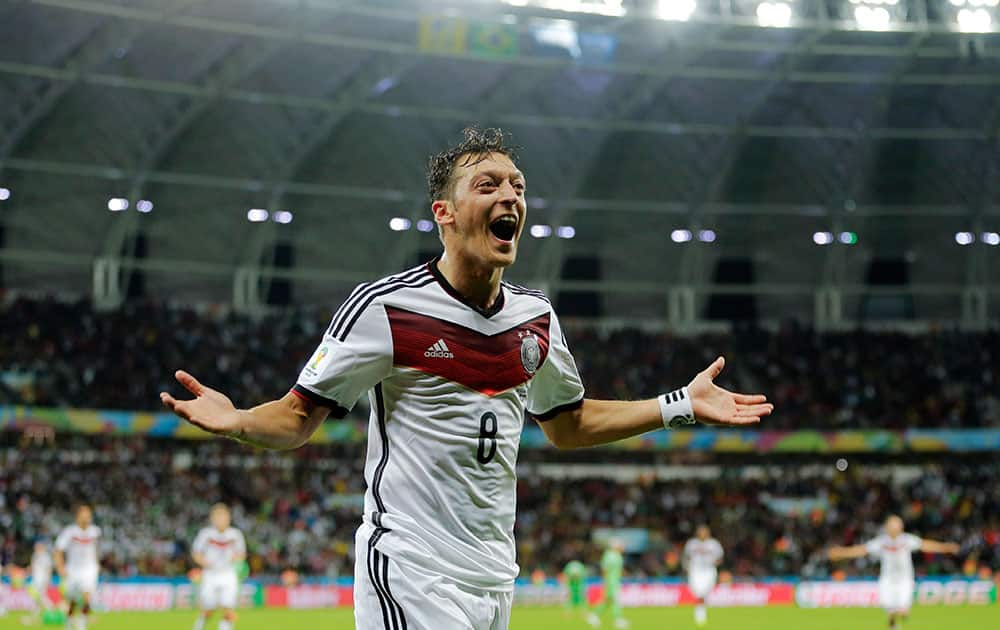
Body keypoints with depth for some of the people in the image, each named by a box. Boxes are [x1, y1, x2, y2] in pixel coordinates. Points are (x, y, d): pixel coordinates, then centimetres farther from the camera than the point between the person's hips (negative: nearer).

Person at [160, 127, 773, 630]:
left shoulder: (535, 316, 9)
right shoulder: (384, 307, -9)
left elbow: (567, 423, 24)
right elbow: (298, 418, -5)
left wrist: (681, 404, 20)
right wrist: (237, 421, -26)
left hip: (494, 576, 6)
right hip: (410, 574, -6)